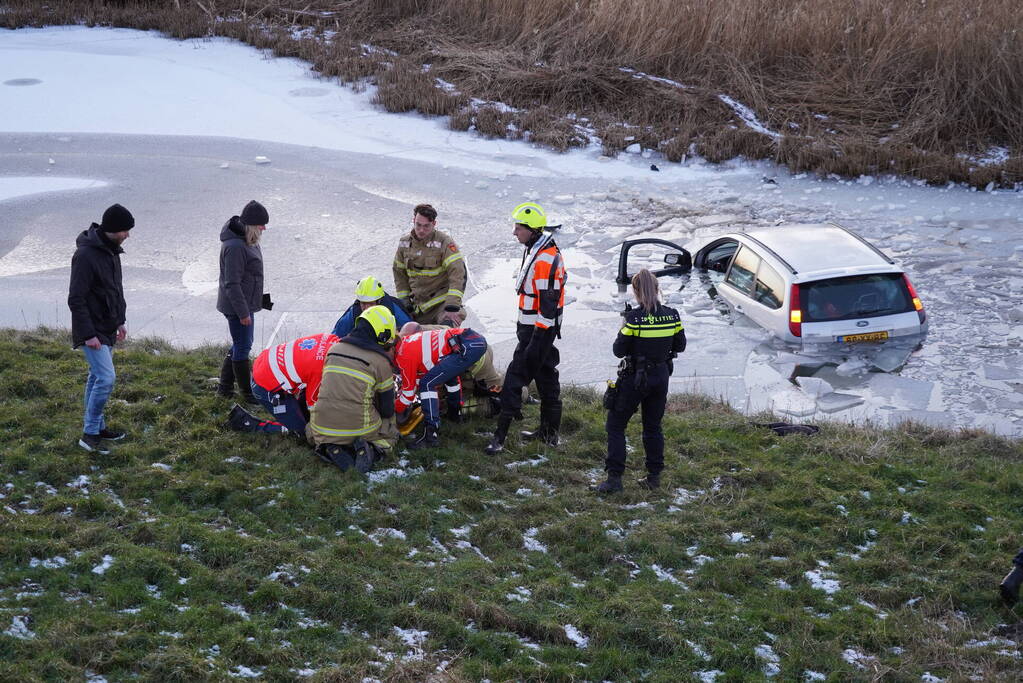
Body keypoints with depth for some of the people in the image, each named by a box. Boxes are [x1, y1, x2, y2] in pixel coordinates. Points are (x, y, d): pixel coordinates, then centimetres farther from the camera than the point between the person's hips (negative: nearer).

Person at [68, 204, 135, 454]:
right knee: (106, 377, -12)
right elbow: (76, 299, -22)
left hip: (107, 329, 9)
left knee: (98, 377, 16)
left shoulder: (111, 250, 8)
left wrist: (120, 321, 17)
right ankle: (90, 433, -4)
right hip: (92, 331, -9)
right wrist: (88, 334, -22)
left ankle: (97, 426, 25)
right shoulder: (86, 255, -22)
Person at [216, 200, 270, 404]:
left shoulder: (247, 241, 8)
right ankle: (247, 394, 10)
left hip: (245, 303, 11)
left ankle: (224, 387, 30)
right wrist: (243, 312, -22)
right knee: (242, 347, 0)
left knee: (241, 345, 19)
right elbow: (232, 283, -24)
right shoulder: (235, 247, -25)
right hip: (237, 305, -11)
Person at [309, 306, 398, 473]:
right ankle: (370, 450, -6)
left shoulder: (334, 349, 6)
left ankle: (331, 448, 3)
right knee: (391, 434, 28)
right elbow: (387, 408, 2)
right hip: (359, 428, -2)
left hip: (323, 429, 2)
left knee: (311, 431, 37)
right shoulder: (381, 361, -7)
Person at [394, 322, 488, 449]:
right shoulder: (407, 340, 25)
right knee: (449, 373, 36)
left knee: (427, 384, -5)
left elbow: (409, 390, 7)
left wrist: (394, 409, 21)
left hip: (466, 347, -10)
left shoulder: (403, 354, -2)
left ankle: (431, 434, -9)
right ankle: (455, 413, 51)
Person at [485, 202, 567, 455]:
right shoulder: (537, 250, 11)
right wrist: (524, 325, 27)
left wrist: (538, 339, -24)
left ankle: (500, 435, -8)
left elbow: (548, 304, -24)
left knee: (516, 377, -9)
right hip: (537, 327, 11)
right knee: (546, 376, 15)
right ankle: (549, 431, 24)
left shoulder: (545, 260, -22)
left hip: (538, 330, -11)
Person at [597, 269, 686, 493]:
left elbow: (619, 351, -13)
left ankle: (614, 478, -1)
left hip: (634, 378, -5)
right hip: (661, 377, 5)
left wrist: (623, 331, 3)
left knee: (615, 425, 6)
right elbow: (680, 346, 7)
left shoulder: (634, 318, -19)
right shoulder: (672, 316, -4)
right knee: (653, 426, 18)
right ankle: (654, 476, 20)